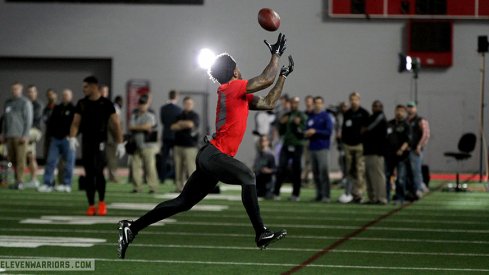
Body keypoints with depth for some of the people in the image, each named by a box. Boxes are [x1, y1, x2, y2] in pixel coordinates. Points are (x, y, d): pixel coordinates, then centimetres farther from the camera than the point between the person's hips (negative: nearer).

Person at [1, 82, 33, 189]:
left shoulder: (25, 103, -1)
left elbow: (28, 120, -6)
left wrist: (25, 135, -13)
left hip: (20, 136, -6)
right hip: (9, 136, 6)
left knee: (20, 159, -8)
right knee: (12, 159, 4)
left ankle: (19, 181, -9)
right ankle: (17, 180, 11)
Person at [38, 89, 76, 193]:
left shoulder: (74, 109, 0)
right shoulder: (57, 108, 17)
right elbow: (51, 122, 20)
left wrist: (71, 135, -13)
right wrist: (53, 131, 6)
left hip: (67, 140, -5)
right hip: (55, 138, 5)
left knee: (68, 162, -2)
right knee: (50, 161, 0)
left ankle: (66, 184, 3)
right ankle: (47, 184, 0)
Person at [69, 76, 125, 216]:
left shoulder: (106, 103, -2)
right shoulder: (82, 103, 8)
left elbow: (116, 124, 0)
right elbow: (76, 123, 6)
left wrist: (120, 143, -5)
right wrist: (72, 137, -13)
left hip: (100, 142, -4)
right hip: (86, 142, 4)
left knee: (98, 172, -13)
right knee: (88, 174, 3)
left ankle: (102, 202, 5)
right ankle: (91, 205, 10)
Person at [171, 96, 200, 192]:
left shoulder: (194, 116, 3)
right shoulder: (179, 116, 17)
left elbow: (190, 124, -16)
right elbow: (173, 127, 5)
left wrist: (180, 123, 2)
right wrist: (185, 125, -6)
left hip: (190, 146, -5)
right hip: (178, 145, 5)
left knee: (191, 168, -11)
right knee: (178, 168, 4)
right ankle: (179, 187, 9)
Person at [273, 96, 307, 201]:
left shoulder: (302, 116, 0)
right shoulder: (285, 116, 14)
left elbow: (304, 133, -7)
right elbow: (281, 132, 15)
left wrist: (298, 124, -21)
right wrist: (281, 123, -1)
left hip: (297, 146, -4)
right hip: (286, 146, 4)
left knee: (296, 170, -1)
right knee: (281, 168, -2)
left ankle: (295, 194, 6)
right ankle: (276, 192, 1)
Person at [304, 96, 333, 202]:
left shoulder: (326, 116, -1)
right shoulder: (310, 116, 15)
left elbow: (329, 131, -10)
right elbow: (307, 130, 21)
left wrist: (315, 131, -15)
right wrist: (307, 134, -2)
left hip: (322, 147, -6)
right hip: (312, 147, 6)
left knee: (323, 171, -12)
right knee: (315, 172, 6)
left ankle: (325, 195, -14)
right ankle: (319, 194, 11)